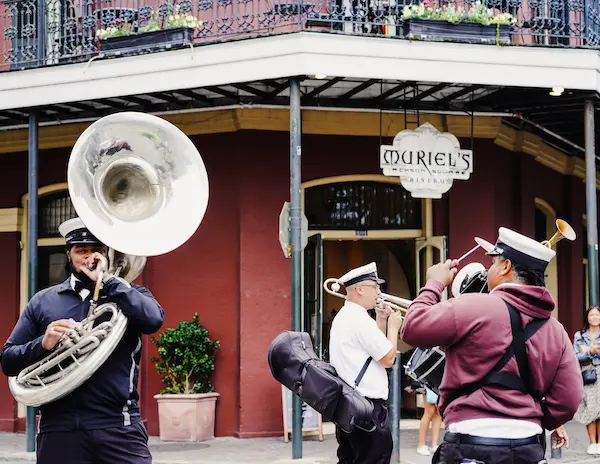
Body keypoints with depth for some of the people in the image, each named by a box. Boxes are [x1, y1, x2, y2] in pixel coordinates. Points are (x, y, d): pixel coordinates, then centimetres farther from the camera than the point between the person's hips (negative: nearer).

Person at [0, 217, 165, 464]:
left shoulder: (128, 295, 11)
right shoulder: (43, 301, 15)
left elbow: (153, 320, -12)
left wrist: (106, 279, -7)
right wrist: (42, 344, -8)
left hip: (118, 428, -2)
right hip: (59, 430, 2)